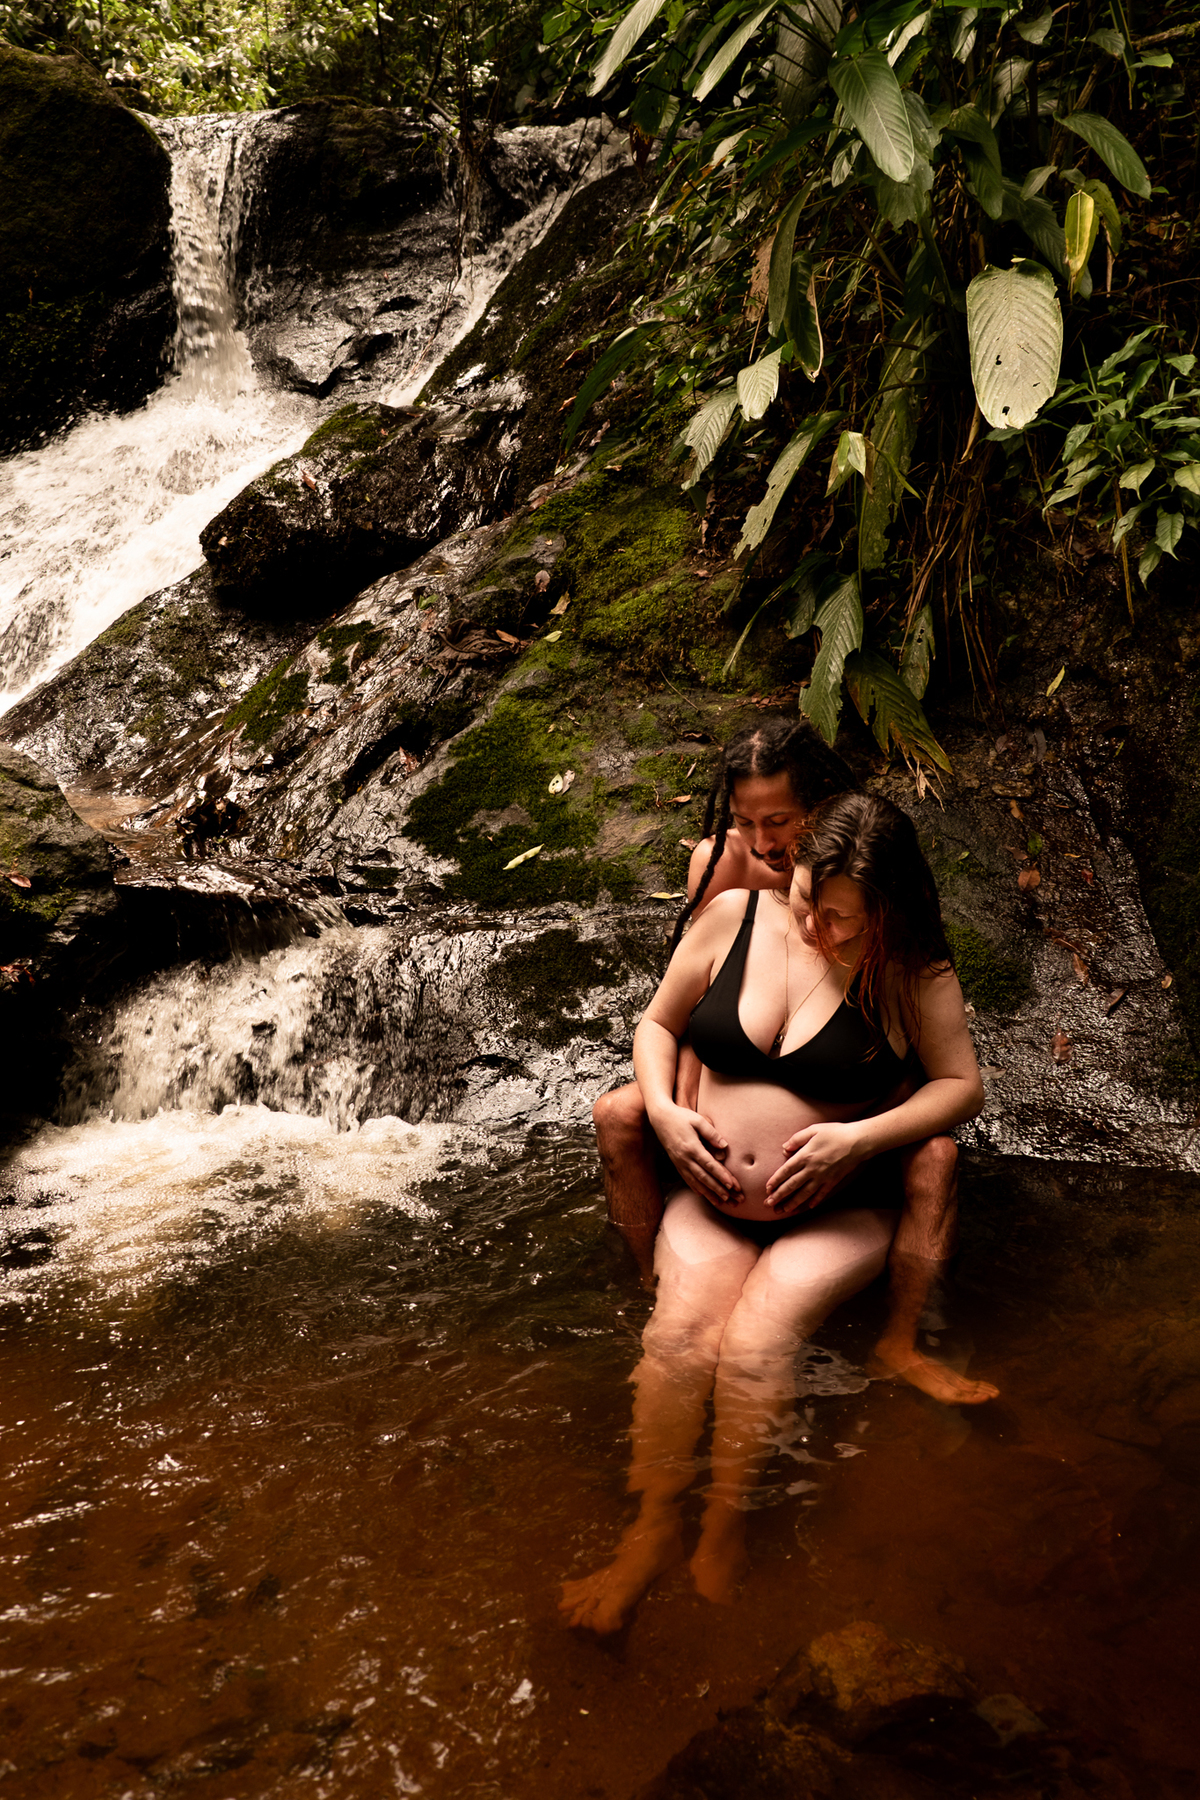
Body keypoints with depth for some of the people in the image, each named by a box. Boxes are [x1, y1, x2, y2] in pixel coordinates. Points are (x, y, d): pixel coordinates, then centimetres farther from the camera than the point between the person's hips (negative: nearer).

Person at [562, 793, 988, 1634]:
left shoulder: (911, 971, -5)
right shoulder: (735, 915, 0)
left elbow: (964, 1085, -4)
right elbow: (657, 1022, 10)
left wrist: (858, 1137, -17)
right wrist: (662, 1107, -8)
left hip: (833, 1216, -2)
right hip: (711, 1203, 3)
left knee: (755, 1341, -26)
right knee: (679, 1329, -24)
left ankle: (724, 1532, -7)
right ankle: (654, 1524, -10)